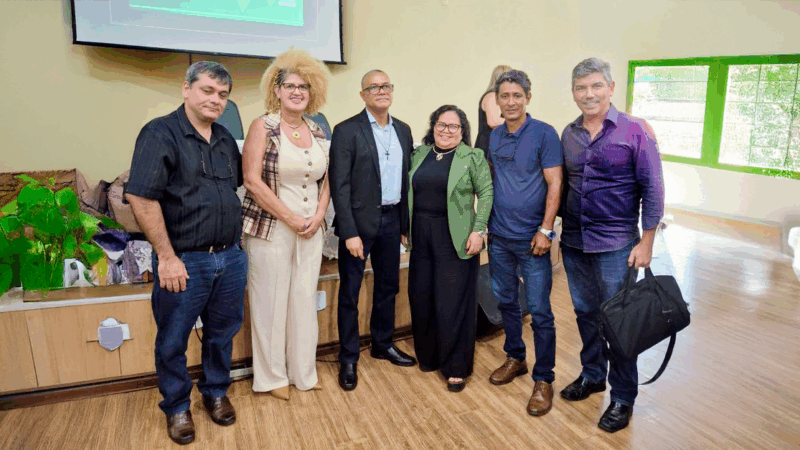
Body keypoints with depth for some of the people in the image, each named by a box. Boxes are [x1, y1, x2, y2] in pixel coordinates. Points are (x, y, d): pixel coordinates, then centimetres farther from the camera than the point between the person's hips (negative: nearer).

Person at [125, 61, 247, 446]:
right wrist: (167, 257, -16)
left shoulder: (225, 139, 10)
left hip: (230, 258, 6)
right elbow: (141, 197, -16)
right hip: (184, 262, -5)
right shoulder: (160, 133, -10)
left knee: (222, 333, 18)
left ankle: (216, 392, 39)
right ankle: (176, 407, 32)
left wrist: (234, 239, 13)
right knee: (172, 342, 11)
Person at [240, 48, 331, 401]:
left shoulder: (318, 133, 10)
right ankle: (272, 376, 22)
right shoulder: (263, 127, -5)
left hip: (311, 230, 5)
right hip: (271, 229, -4)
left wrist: (318, 216, -2)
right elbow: (253, 180, -12)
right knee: (271, 301, 4)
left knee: (305, 299, 10)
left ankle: (303, 371, 27)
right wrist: (290, 218, -13)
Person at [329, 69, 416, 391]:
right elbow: (340, 185, -12)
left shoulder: (403, 130, 11)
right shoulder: (347, 131, -7)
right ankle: (348, 359, 18)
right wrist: (350, 233, -17)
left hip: (391, 220, 6)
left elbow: (405, 179, 12)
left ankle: (383, 344, 35)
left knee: (388, 287, 17)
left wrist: (406, 222, 8)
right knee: (349, 292, 4)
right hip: (359, 222, -5)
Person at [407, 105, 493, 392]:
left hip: (455, 239, -4)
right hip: (421, 236, 4)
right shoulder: (419, 154, 11)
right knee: (421, 298, 9)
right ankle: (428, 356, 28)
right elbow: (408, 192, 15)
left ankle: (456, 367, 14)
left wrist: (478, 230, -12)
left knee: (453, 302, -1)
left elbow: (486, 193, -4)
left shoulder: (473, 157, 0)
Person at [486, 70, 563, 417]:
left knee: (539, 311, 0)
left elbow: (554, 184, -11)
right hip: (499, 236, 6)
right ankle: (515, 358, 35)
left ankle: (543, 379, 14)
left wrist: (545, 229, -16)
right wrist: (484, 221, 9)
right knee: (505, 300, 16)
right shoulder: (494, 136, 8)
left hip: (531, 239, -5)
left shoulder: (544, 134, -8)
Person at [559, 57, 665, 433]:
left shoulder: (635, 130, -8)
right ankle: (592, 375, 37)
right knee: (585, 313, 17)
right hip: (573, 242, 5)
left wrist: (646, 242, -10)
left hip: (615, 245, -5)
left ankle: (623, 398, 21)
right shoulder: (569, 134, 6)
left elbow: (652, 188, -8)